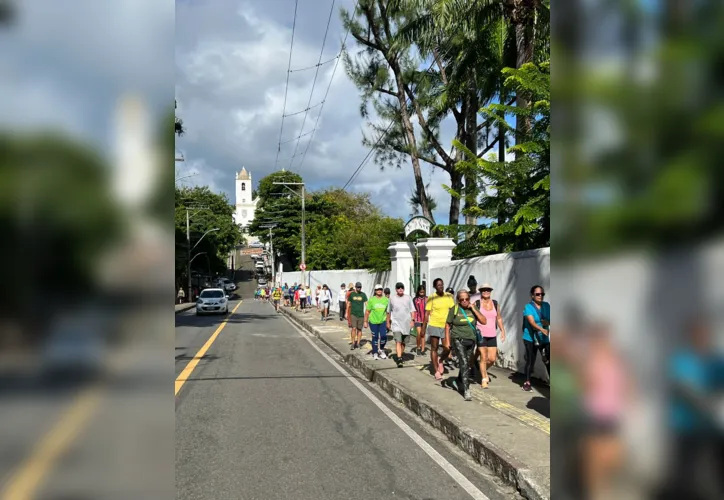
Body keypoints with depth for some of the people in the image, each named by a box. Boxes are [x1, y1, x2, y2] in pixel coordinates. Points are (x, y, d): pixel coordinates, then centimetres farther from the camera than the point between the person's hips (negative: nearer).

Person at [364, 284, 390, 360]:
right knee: (375, 338, 5)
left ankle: (381, 350, 20)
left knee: (384, 337, -7)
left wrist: (388, 322, 9)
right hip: (373, 322, -1)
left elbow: (388, 312, 8)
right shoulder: (371, 300, -3)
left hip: (382, 321, 1)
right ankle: (375, 353, 20)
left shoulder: (386, 300, 1)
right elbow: (367, 312, 0)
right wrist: (365, 322, -2)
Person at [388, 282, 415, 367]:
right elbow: (389, 311, 15)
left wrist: (412, 320, -7)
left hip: (406, 323, 2)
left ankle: (400, 355, 28)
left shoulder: (408, 298, 5)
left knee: (403, 342, 10)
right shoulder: (392, 298, 6)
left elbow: (412, 310, 4)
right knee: (398, 341, -15)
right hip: (396, 323, -2)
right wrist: (388, 322, 18)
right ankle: (399, 359, -21)